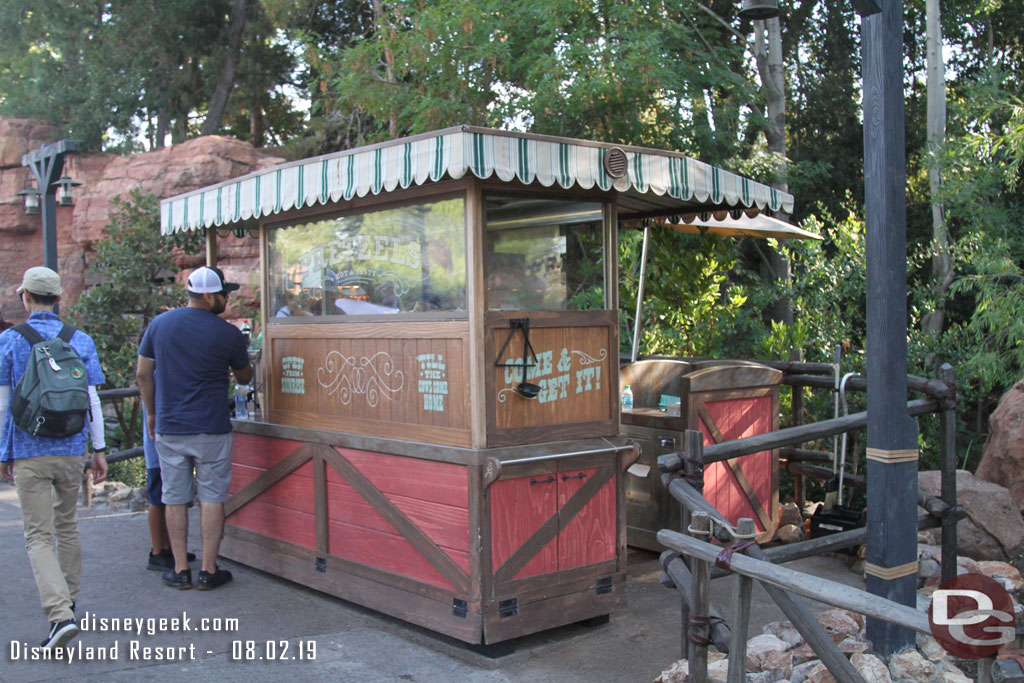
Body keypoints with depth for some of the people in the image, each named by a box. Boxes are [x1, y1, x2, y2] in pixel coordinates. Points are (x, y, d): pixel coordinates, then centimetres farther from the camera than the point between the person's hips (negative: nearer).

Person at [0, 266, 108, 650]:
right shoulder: (81, 341, 2)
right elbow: (92, 401, 2)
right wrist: (99, 450, 8)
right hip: (71, 451, 3)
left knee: (39, 537, -1)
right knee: (67, 527, 19)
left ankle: (60, 614, -15)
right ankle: (67, 601, 31)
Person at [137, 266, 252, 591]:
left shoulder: (159, 323, 2)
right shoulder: (227, 333, -8)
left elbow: (143, 374, 7)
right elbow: (244, 378, 8)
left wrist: (151, 413, 19)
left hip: (168, 428, 3)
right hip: (211, 429, -3)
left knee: (175, 499, 10)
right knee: (211, 498, 6)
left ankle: (180, 570, 16)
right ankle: (209, 571, 10)